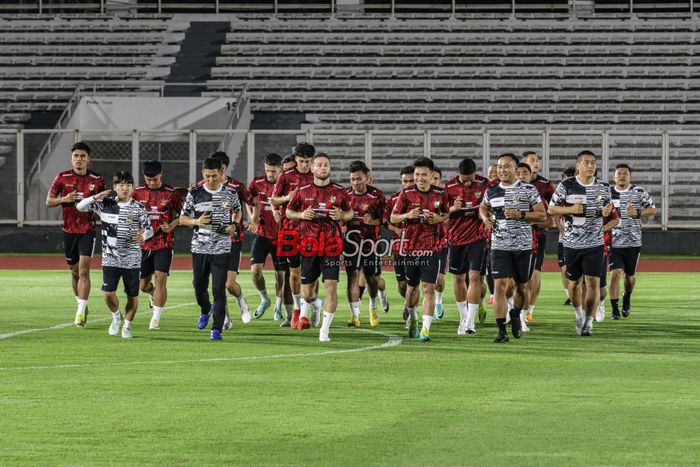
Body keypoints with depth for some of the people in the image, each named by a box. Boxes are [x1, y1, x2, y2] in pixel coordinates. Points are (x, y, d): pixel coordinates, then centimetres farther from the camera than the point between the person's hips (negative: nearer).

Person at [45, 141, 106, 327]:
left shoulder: (97, 180, 0)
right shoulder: (62, 178, 1)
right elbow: (49, 201, 3)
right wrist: (64, 199, -15)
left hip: (88, 230, -2)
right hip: (69, 230, 2)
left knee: (84, 270, -14)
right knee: (74, 271, 12)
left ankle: (81, 312, -18)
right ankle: (81, 304, 33)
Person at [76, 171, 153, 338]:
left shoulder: (139, 208, -2)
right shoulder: (105, 204, 0)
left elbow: (149, 229, 1)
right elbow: (80, 207, 2)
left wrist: (143, 236, -23)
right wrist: (95, 198, -15)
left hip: (132, 260, 0)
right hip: (110, 259, 0)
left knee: (132, 295, 3)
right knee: (108, 293, -7)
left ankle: (127, 325, 24)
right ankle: (116, 316, 24)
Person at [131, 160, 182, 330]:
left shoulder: (170, 193, -3)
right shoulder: (137, 192, 2)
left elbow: (182, 214, 7)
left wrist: (171, 226, -10)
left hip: (164, 244, -3)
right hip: (143, 244, 3)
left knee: (160, 278, -13)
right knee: (143, 284, 8)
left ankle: (156, 319, -7)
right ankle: (153, 293, 45)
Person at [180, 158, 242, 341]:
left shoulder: (230, 194, 2)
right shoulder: (194, 194, 0)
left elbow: (238, 211, 21)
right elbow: (182, 218, 6)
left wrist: (233, 225, 1)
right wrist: (196, 221, -14)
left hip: (222, 248, -1)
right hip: (199, 248, 1)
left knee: (219, 290, -7)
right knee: (199, 286, 11)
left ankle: (217, 329, -3)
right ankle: (206, 310, 44)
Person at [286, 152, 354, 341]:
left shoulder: (339, 192, 4)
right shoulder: (302, 191, 5)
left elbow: (350, 213, 15)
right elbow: (288, 211, 13)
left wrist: (342, 216, -7)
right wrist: (301, 215, -7)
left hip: (331, 246, -1)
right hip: (309, 245, 1)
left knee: (331, 287, -10)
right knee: (306, 292, 7)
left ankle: (325, 329, -1)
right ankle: (314, 304, 44)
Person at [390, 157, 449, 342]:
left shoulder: (440, 194, 1)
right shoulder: (406, 193, -1)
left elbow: (447, 214, 14)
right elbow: (393, 218, 4)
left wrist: (438, 218, -8)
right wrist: (408, 215, -15)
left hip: (432, 248, -1)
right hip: (411, 246, 1)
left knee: (429, 288, -10)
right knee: (411, 287, 14)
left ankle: (425, 329, -11)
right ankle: (412, 317, 41)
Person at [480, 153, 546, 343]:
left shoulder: (528, 190, -2)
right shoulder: (492, 191, 8)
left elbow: (542, 215, -2)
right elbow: (483, 207, 27)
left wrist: (521, 215, -17)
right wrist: (485, 218, 4)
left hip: (523, 245, -1)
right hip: (499, 246, 1)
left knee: (521, 285, 10)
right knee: (500, 285, -11)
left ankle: (515, 314, 41)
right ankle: (501, 330, -10)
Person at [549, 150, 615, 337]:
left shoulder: (603, 187, 4)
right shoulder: (566, 186, -3)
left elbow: (607, 208, 19)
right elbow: (551, 209, 0)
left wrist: (606, 212, -6)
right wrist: (571, 209, -16)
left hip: (595, 243, 0)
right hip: (572, 243, 0)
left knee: (593, 282, -11)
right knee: (574, 283, 11)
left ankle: (589, 322, -8)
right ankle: (580, 315, 35)